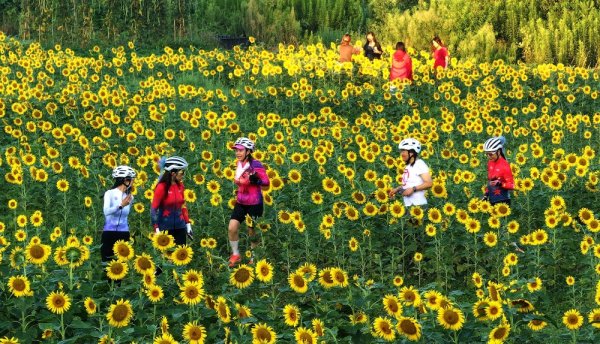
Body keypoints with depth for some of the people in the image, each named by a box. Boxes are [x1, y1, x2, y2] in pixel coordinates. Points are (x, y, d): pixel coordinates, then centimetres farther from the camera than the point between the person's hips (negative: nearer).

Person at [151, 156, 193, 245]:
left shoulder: (180, 186, 3)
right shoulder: (162, 187, -13)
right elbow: (153, 209, -12)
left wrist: (188, 224, 13)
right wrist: (156, 230, -16)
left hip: (180, 227, 5)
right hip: (165, 228, -5)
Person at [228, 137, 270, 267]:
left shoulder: (255, 165, -17)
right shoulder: (239, 164, 4)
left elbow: (266, 182, -18)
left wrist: (256, 180, -35)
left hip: (254, 204, -5)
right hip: (240, 202, 5)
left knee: (252, 232, 5)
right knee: (232, 228, -7)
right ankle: (235, 254, 11)